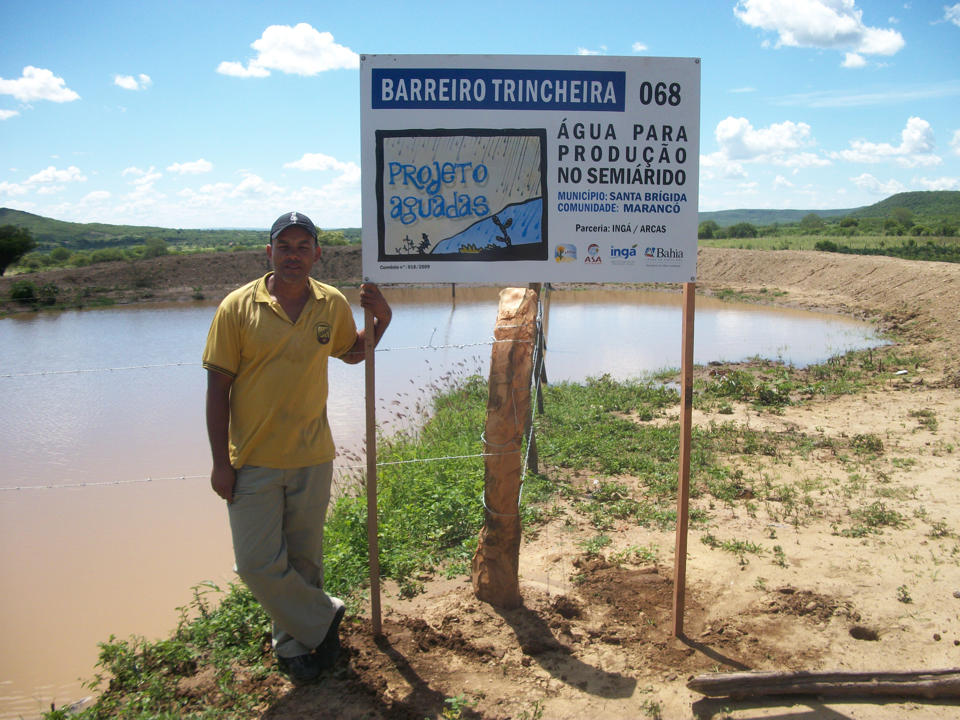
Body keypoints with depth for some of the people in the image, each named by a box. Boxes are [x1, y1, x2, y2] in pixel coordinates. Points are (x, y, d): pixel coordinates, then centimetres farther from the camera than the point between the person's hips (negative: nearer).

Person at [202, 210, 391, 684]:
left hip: (312, 458, 2)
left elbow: (350, 354, 19)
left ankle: (294, 642, 35)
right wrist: (220, 461, -8)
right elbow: (218, 387, -6)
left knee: (305, 559, 14)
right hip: (252, 462, -2)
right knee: (258, 563, -1)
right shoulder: (238, 307, -9)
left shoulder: (333, 305, 0)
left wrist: (381, 320, 0)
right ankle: (323, 617, 23)